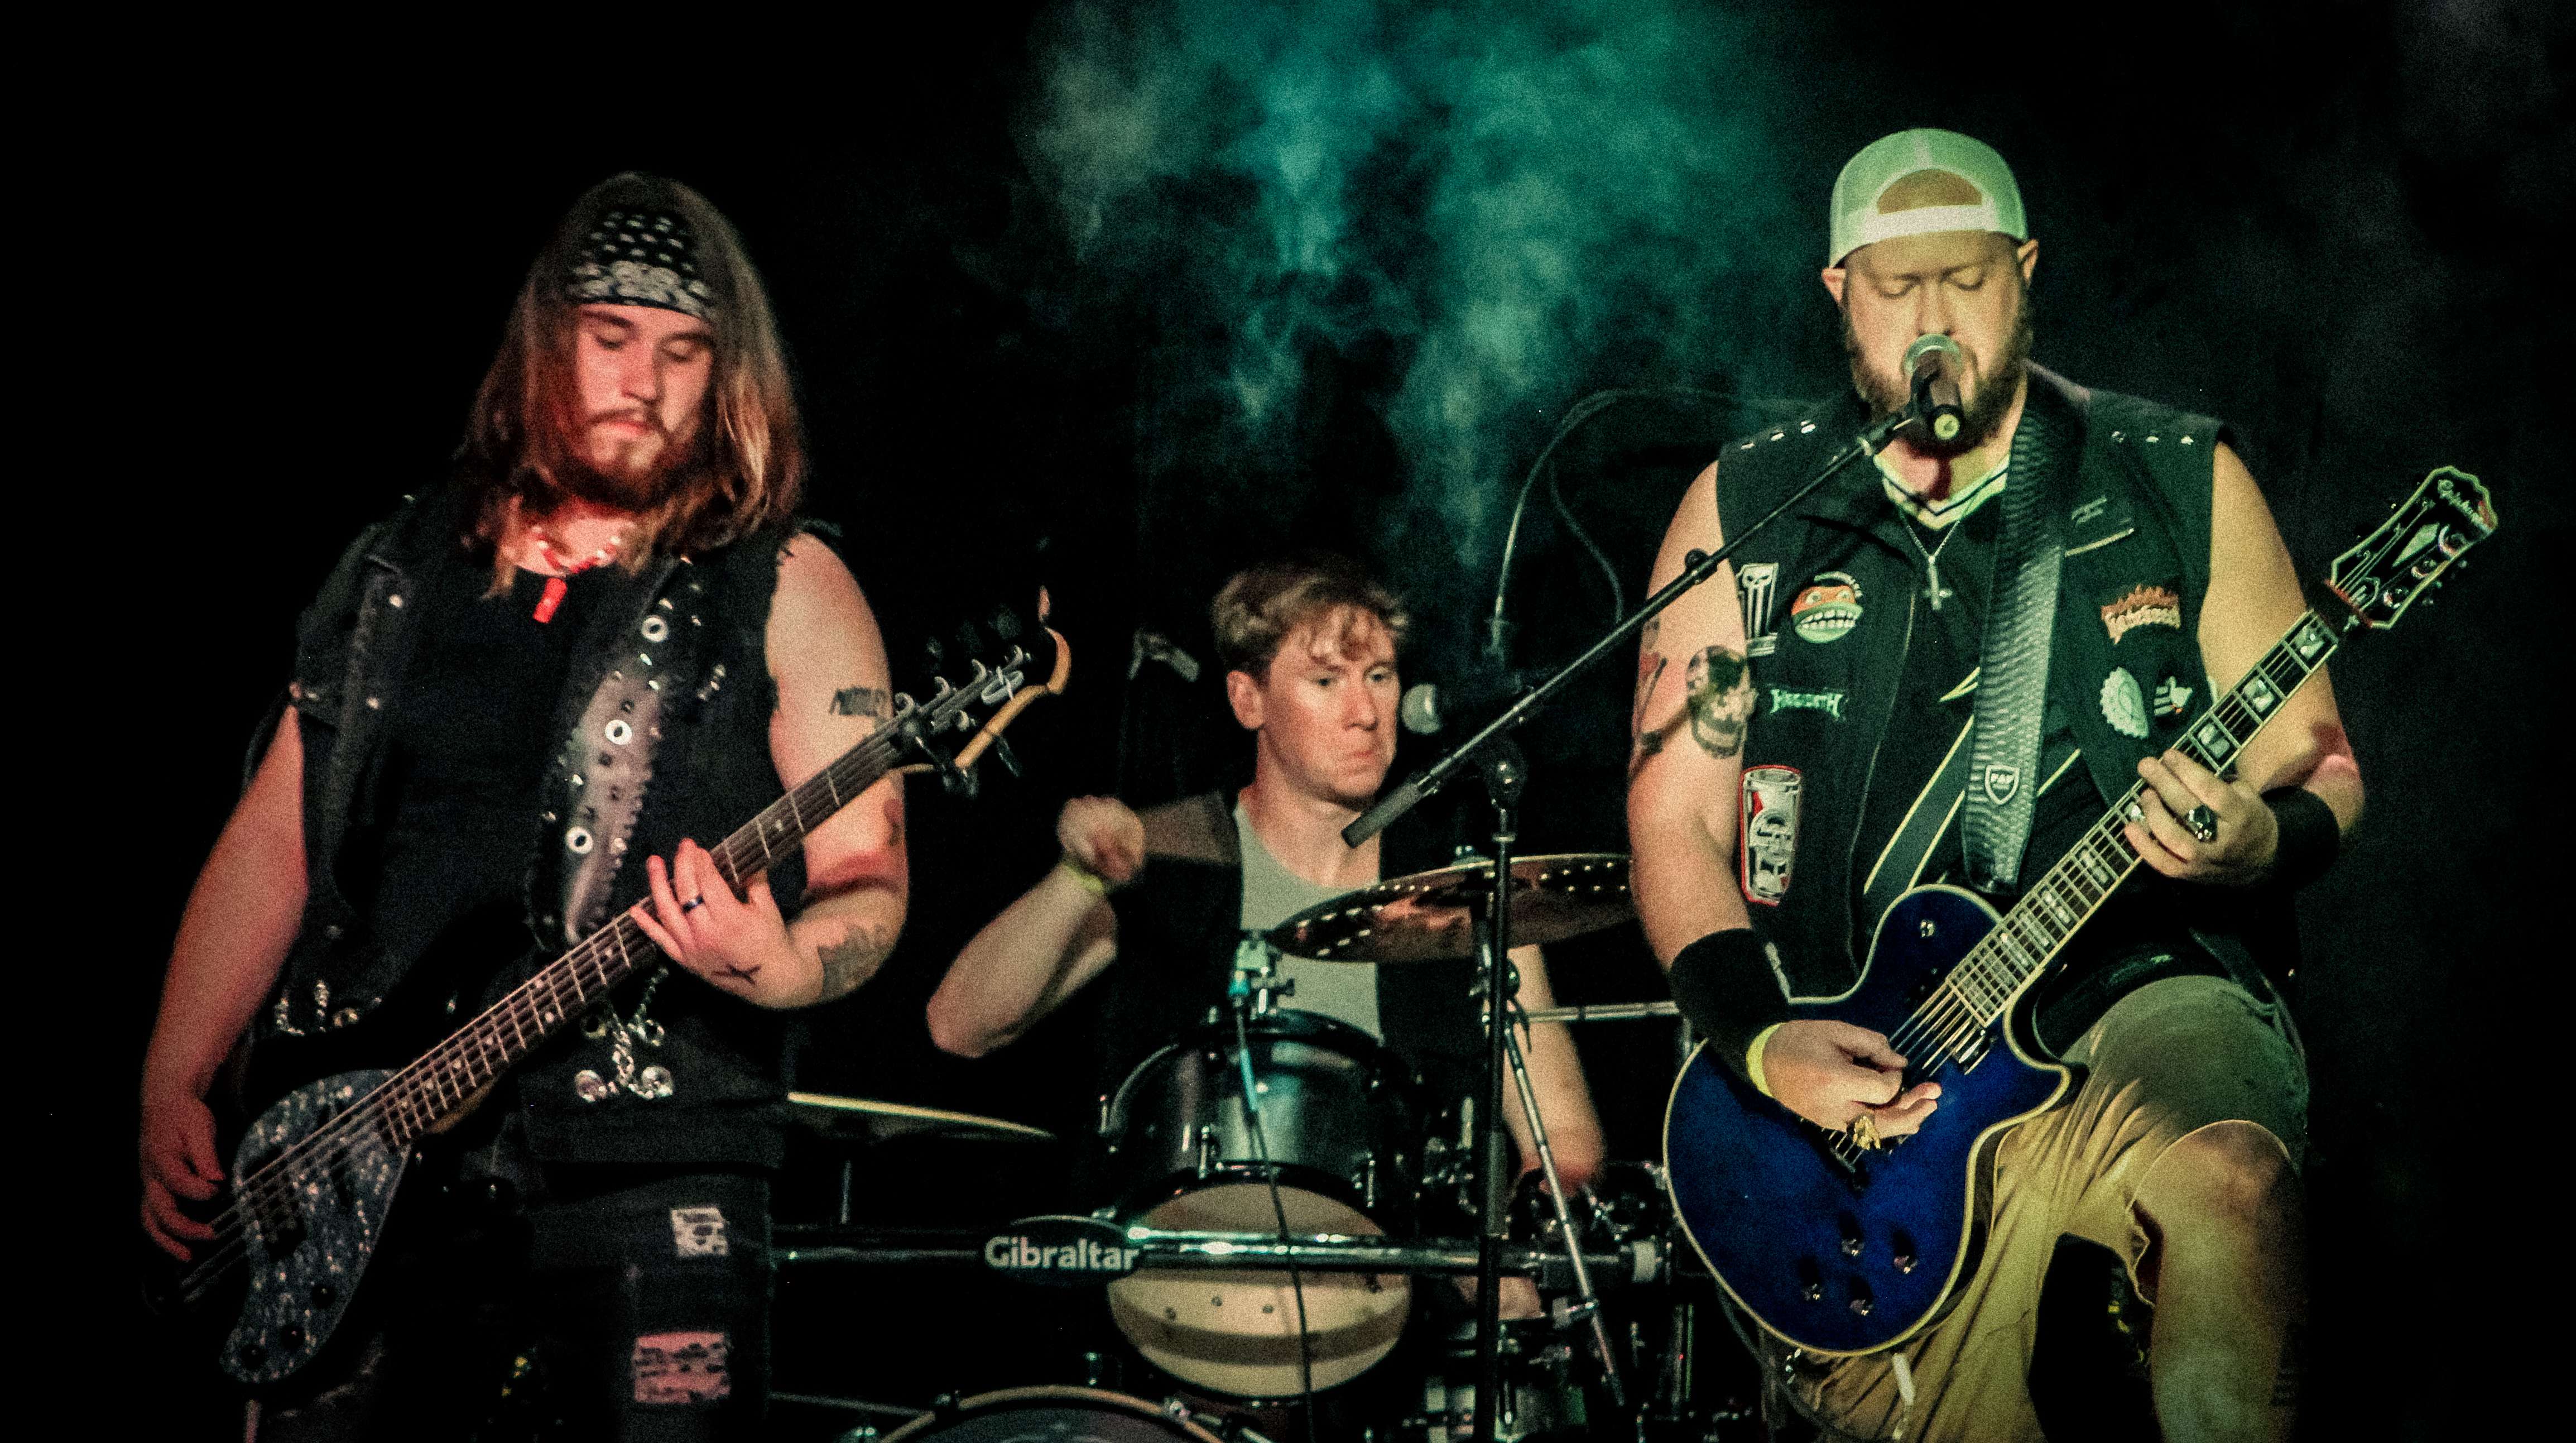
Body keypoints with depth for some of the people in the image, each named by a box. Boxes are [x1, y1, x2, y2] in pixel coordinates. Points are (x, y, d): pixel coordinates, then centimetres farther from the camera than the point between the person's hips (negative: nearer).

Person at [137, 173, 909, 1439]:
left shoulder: (782, 588, 1)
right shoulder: (402, 567, 14)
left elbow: (866, 880, -2)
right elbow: (274, 837, 15)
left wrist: (780, 969, -24)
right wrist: (173, 1088, 7)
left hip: (645, 1178, -3)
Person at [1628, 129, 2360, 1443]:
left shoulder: (2183, 484, 8)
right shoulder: (1746, 510, 8)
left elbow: (2317, 763, 10)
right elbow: (1674, 818, 6)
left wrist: (2261, 842, -15)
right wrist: (1761, 1040, -10)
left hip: (2137, 998, -1)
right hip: (1853, 1059, 1)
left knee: (2223, 1173, -34)